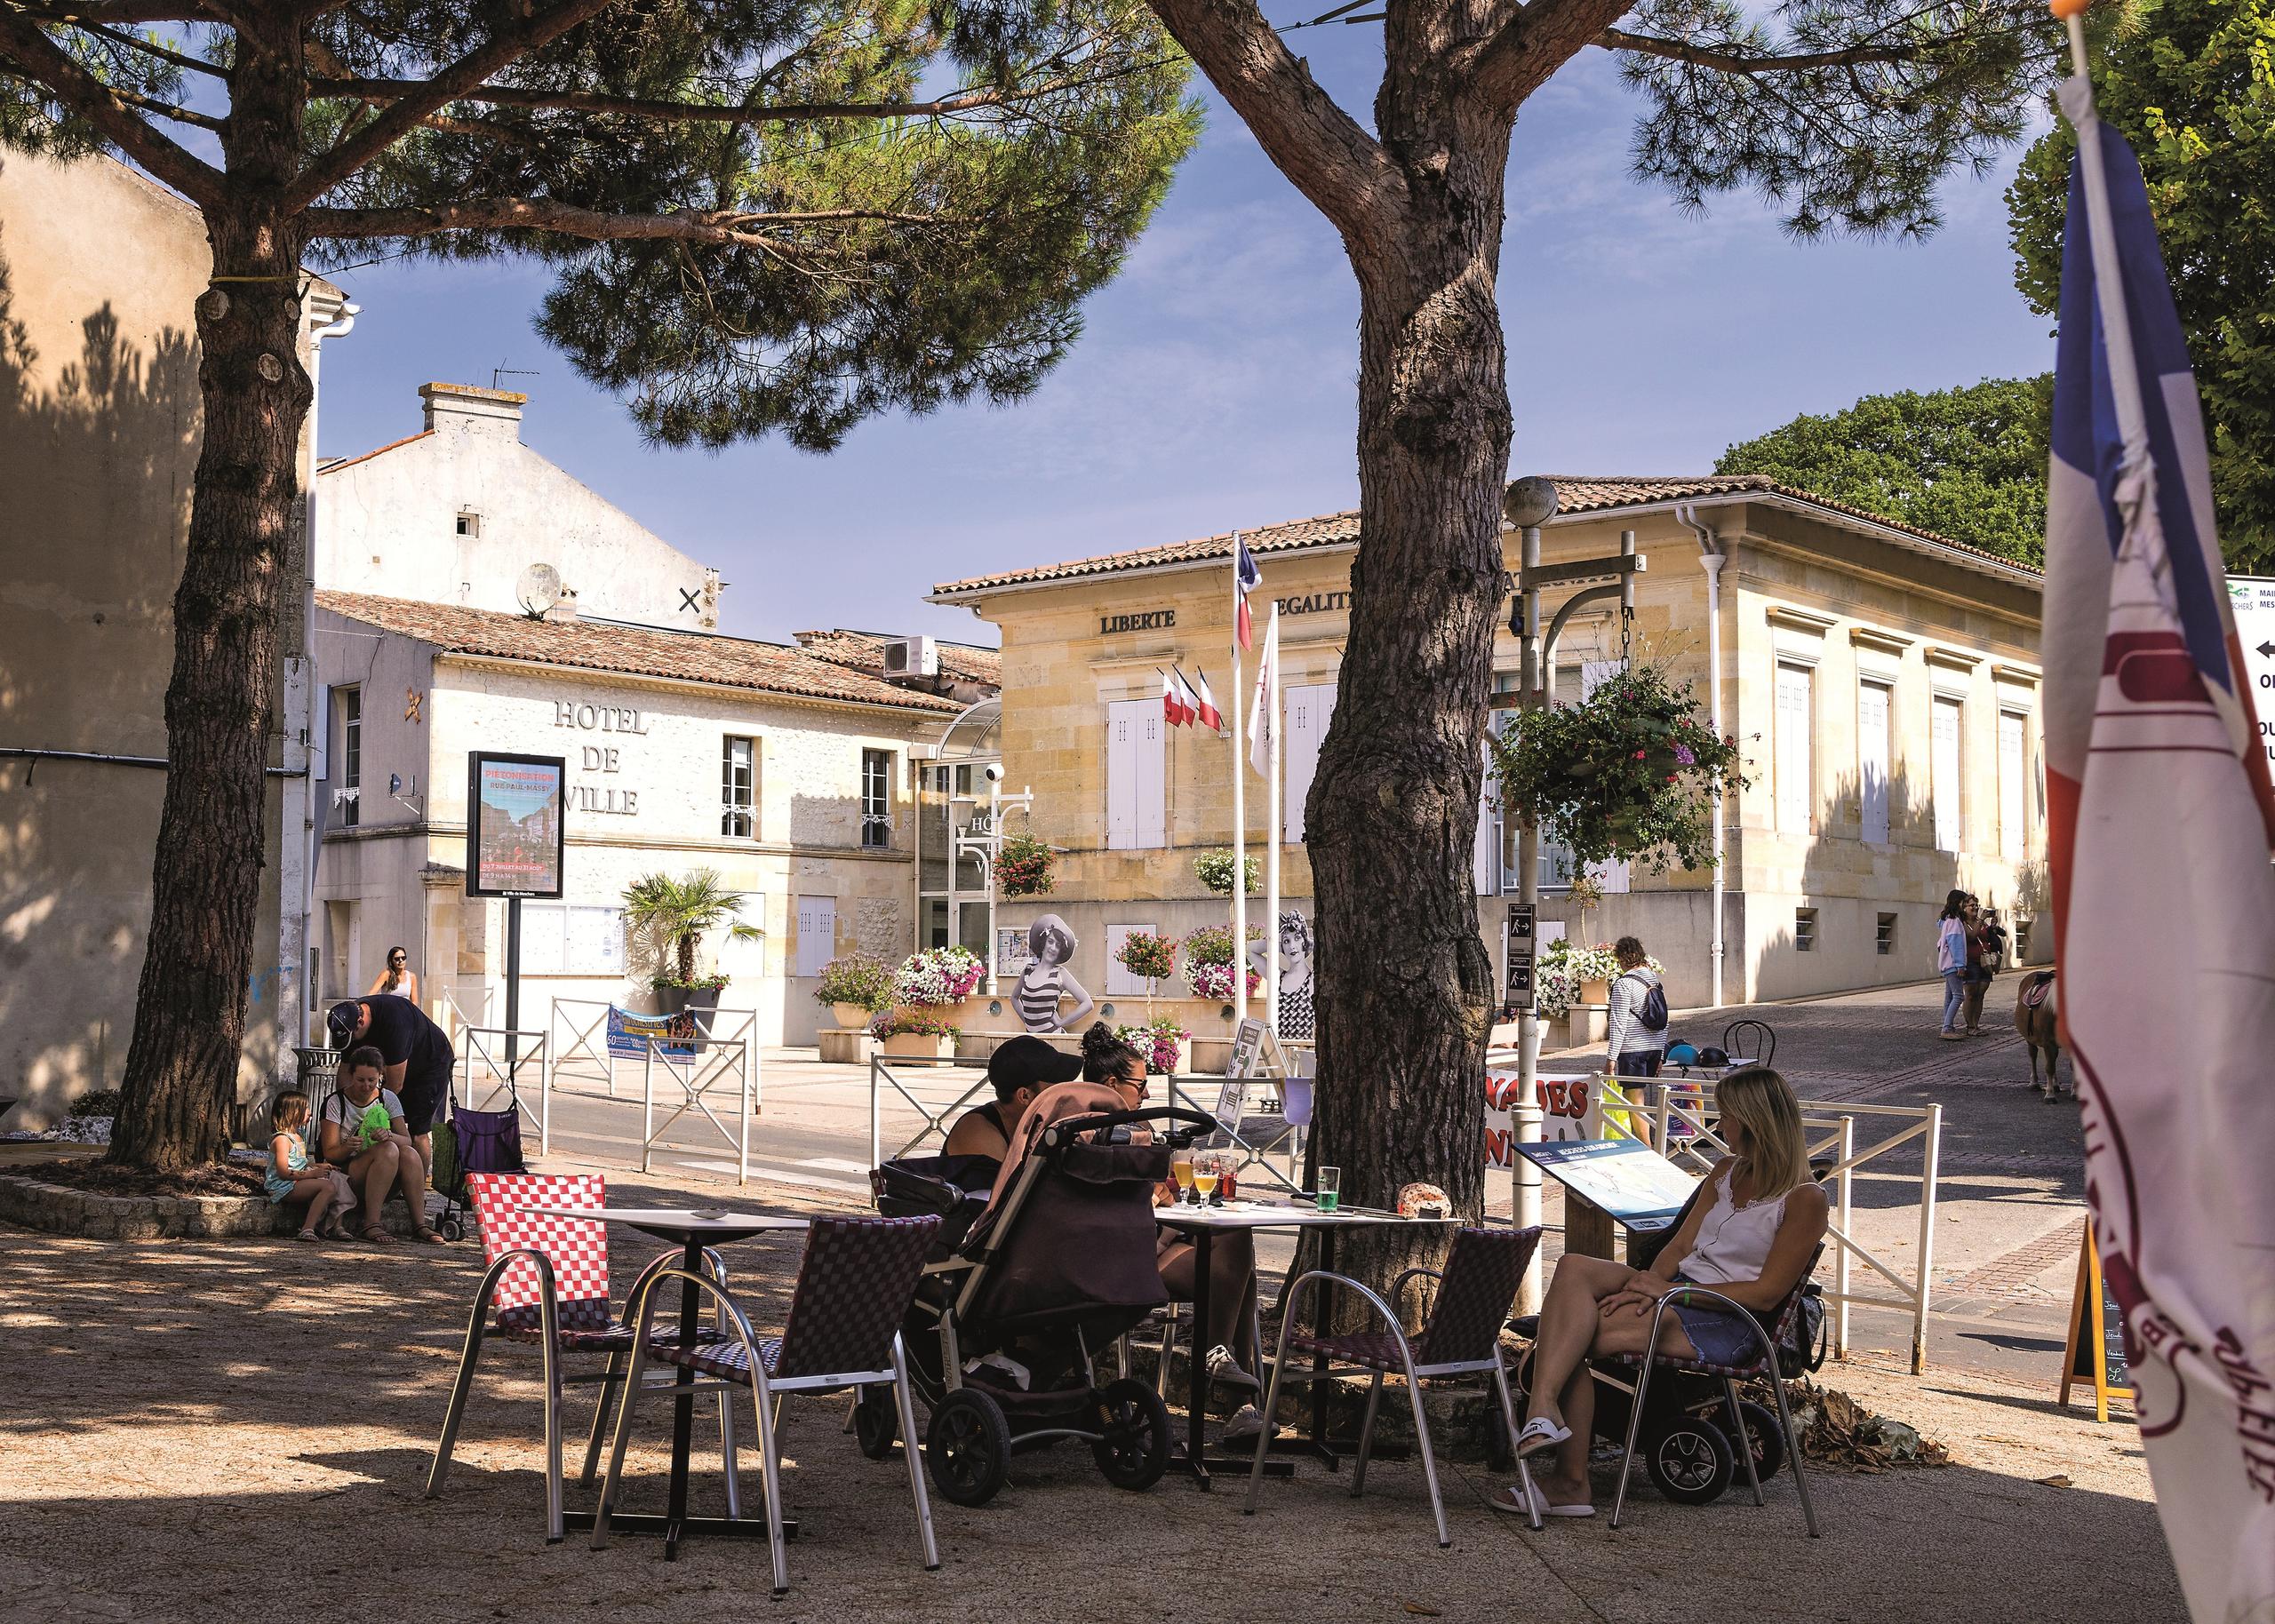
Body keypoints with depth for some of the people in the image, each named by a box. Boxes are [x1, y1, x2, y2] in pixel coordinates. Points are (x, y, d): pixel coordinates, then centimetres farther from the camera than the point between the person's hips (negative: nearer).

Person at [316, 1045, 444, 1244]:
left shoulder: (388, 1098, 6)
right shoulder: (336, 1103, -5)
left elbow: (408, 1141, -3)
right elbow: (329, 1153, -8)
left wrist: (389, 1135, -26)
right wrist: (348, 1148, -31)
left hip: (386, 1181, 4)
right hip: (347, 1171, -4)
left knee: (409, 1154, -29)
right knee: (389, 1150, -33)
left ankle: (419, 1225, -32)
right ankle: (371, 1224, -37)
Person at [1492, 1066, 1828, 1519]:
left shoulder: (1805, 1199, -6)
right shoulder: (1727, 1172, 19)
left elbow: (1766, 1294, -11)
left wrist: (1670, 1290, -14)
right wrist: (1647, 1284, -8)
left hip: (1728, 1324, -7)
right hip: (1676, 1290, 8)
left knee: (1580, 1334, -26)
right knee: (1574, 1267, -23)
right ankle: (1545, 1407, -37)